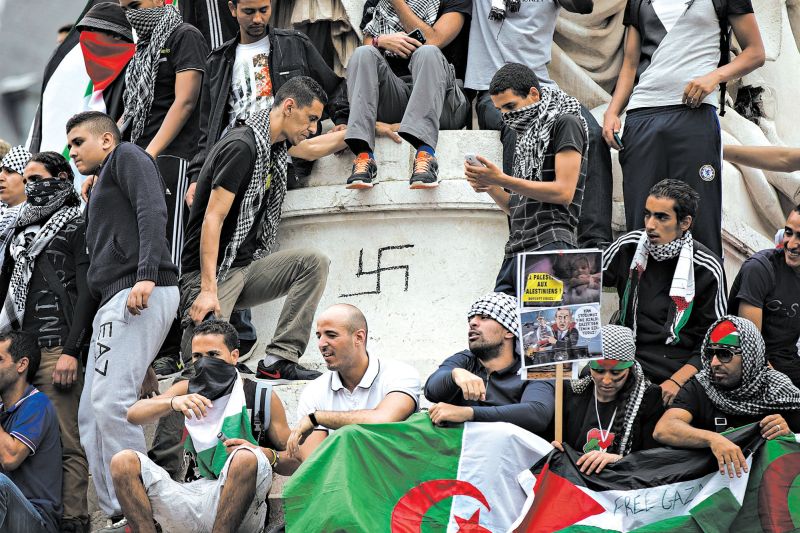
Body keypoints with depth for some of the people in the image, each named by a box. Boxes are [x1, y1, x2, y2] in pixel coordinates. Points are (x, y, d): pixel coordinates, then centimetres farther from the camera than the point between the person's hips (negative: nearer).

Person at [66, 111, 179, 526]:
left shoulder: (127, 157, 6)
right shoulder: (99, 192, 32)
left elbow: (153, 210, -11)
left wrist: (147, 274, -26)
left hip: (140, 293, -10)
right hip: (114, 301, 10)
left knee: (111, 401, -21)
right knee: (91, 414, 5)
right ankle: (115, 514, 1)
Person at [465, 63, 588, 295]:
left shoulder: (565, 123, 0)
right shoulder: (528, 134, 25)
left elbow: (563, 192, -11)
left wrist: (501, 179, -11)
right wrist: (490, 186, 5)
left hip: (550, 244, -8)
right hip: (515, 250, 8)